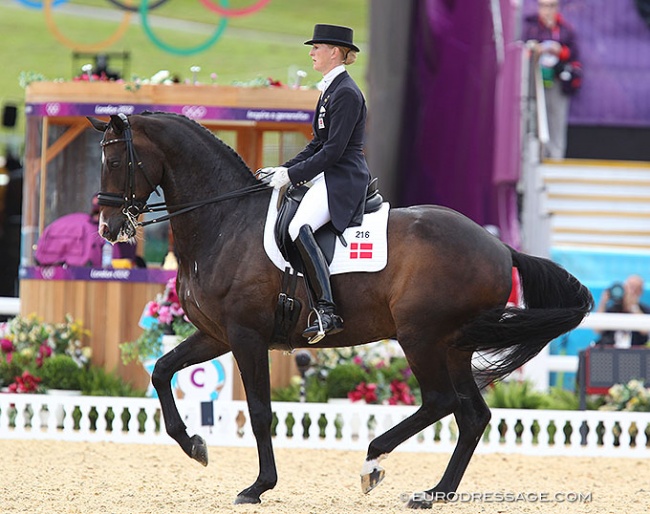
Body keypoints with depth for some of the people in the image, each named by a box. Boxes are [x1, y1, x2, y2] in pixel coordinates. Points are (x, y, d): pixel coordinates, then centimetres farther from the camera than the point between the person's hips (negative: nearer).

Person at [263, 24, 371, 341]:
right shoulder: (331, 89, 17)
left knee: (300, 228, -32)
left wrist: (293, 174, -16)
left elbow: (333, 150, -19)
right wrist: (286, 169, 11)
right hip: (329, 177, 11)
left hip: (343, 180, -11)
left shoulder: (346, 94, -15)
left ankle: (327, 312, -38)